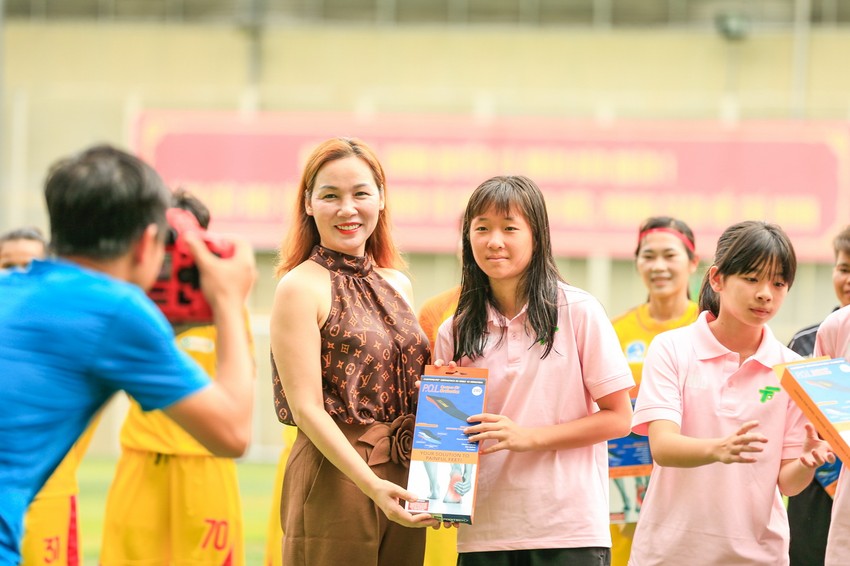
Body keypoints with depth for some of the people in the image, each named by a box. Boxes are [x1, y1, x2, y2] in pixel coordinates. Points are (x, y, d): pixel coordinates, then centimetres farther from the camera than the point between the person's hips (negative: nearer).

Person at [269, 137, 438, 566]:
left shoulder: (397, 285, 13)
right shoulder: (300, 288, -7)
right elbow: (306, 407, -13)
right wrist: (371, 484, -22)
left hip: (403, 482, 6)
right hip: (335, 479, -6)